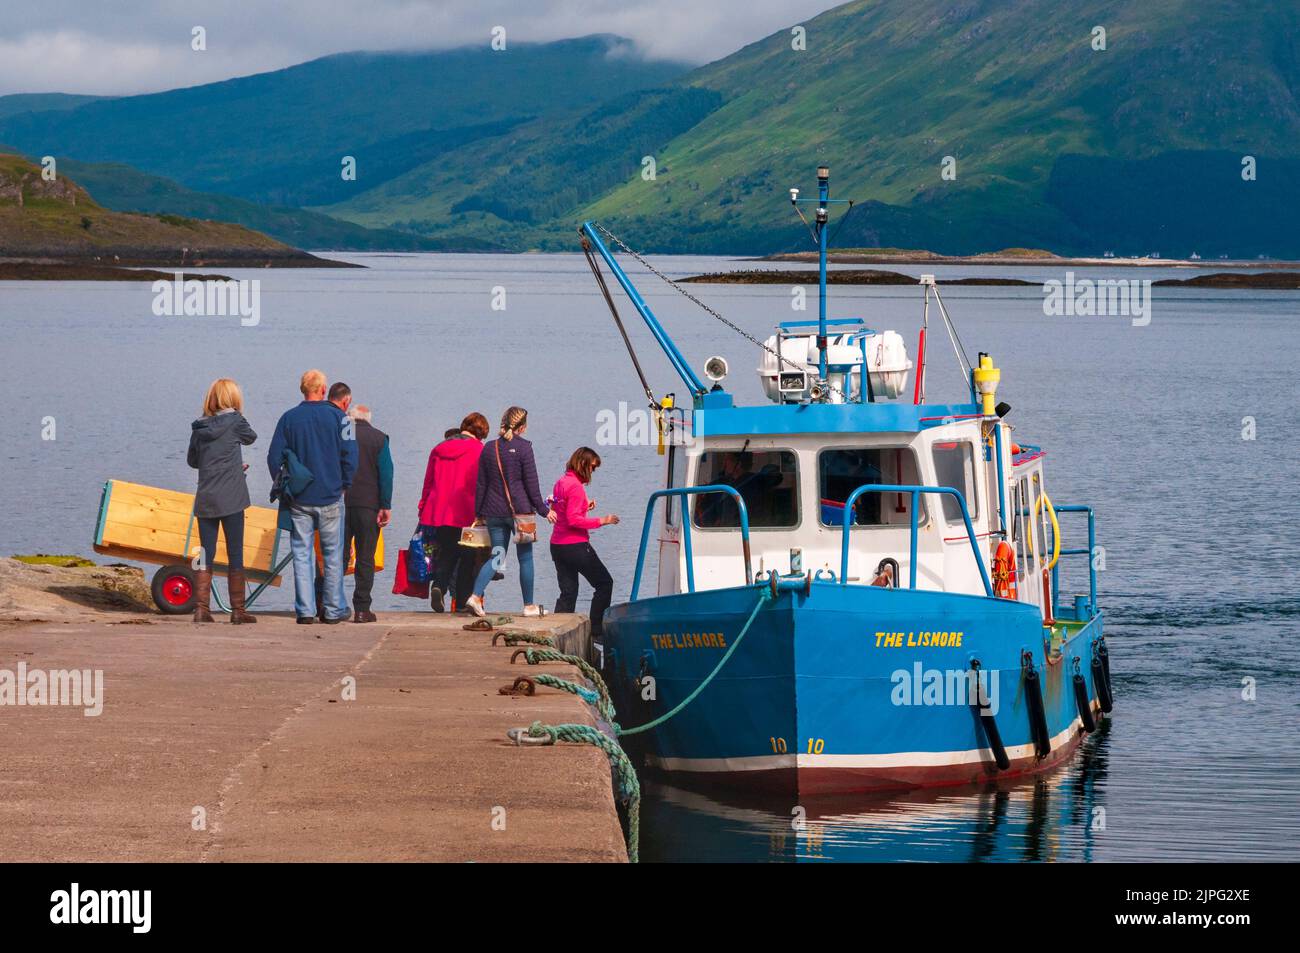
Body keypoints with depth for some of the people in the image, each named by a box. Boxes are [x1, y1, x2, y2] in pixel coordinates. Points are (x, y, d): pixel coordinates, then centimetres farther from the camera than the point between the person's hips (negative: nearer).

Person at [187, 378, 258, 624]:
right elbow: (251, 437, 10)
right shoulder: (234, 421, -8)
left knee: (206, 556, 8)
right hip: (230, 500, -4)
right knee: (235, 556, 4)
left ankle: (201, 608, 2)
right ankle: (238, 610, 6)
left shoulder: (199, 428, 5)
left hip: (205, 500, 4)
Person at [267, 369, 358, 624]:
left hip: (299, 500, 1)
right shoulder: (336, 416, -4)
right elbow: (350, 454, -7)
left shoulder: (289, 418, -1)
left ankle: (305, 610, -1)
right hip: (330, 498, -1)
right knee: (333, 555, 8)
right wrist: (345, 485, 7)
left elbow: (274, 458, -2)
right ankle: (334, 610, 10)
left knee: (302, 554, 4)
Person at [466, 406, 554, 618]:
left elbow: (481, 485, 9)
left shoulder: (488, 448, 6)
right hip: (519, 510, -4)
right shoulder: (523, 447, -7)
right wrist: (544, 510, 0)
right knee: (525, 558, 6)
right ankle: (529, 606, 11)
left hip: (494, 512, 4)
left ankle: (476, 596, -9)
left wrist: (478, 513, 16)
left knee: (497, 557, 10)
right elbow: (531, 484, -7)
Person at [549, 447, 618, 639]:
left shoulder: (561, 482, 12)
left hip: (557, 545, 9)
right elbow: (574, 520, -20)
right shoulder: (576, 486, -16)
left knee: (568, 593, 11)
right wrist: (601, 521, -16)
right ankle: (596, 630, 1)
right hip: (575, 546, -9)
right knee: (604, 583, 3)